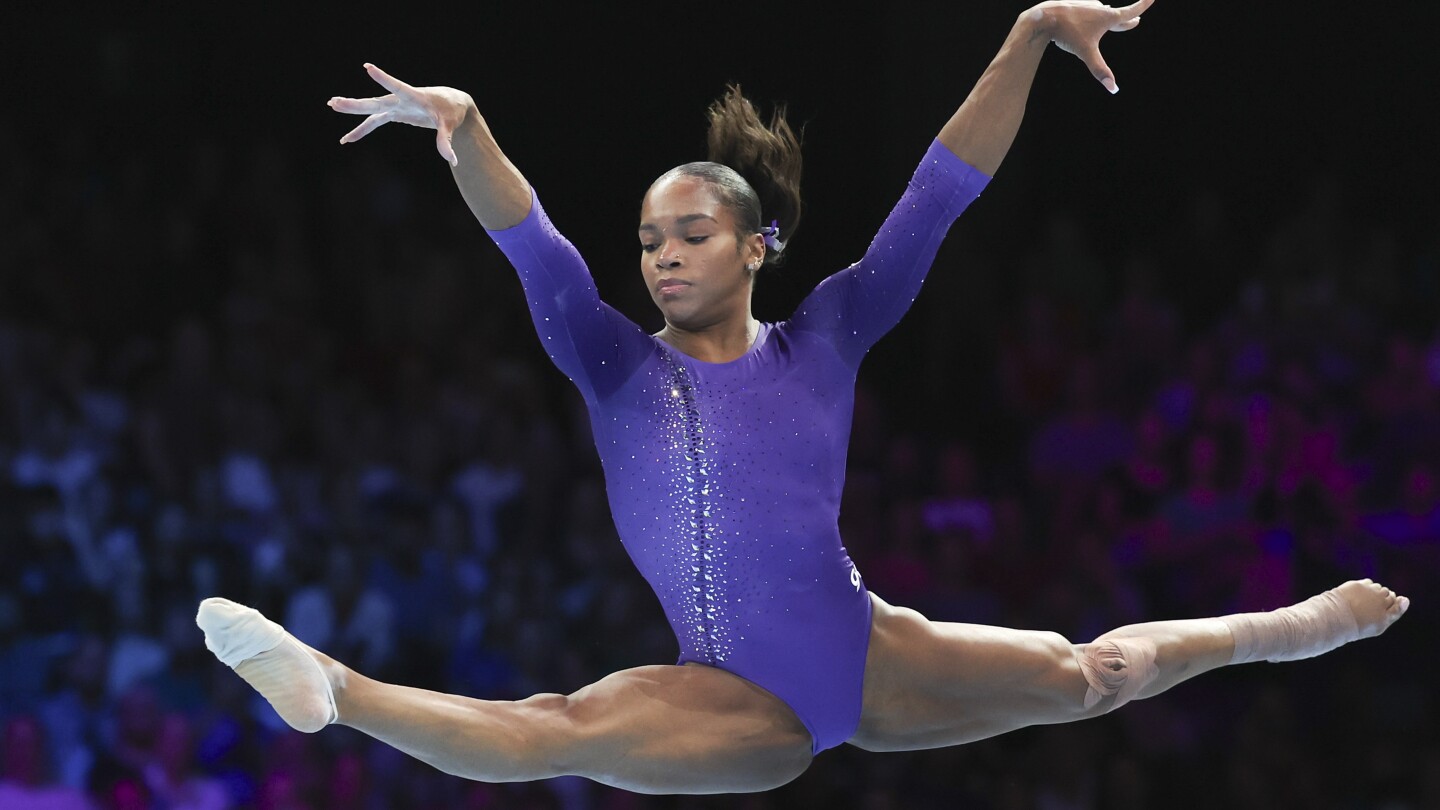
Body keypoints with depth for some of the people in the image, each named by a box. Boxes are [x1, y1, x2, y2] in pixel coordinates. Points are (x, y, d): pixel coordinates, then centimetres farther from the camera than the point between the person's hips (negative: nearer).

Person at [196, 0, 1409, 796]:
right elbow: (534, 250, -15)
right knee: (555, 731, -28)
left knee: (1082, 675, 10)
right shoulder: (620, 370, 1)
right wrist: (462, 126, -33)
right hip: (740, 709, -2)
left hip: (873, 661, 2)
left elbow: (932, 205, -3)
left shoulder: (821, 341, 3)